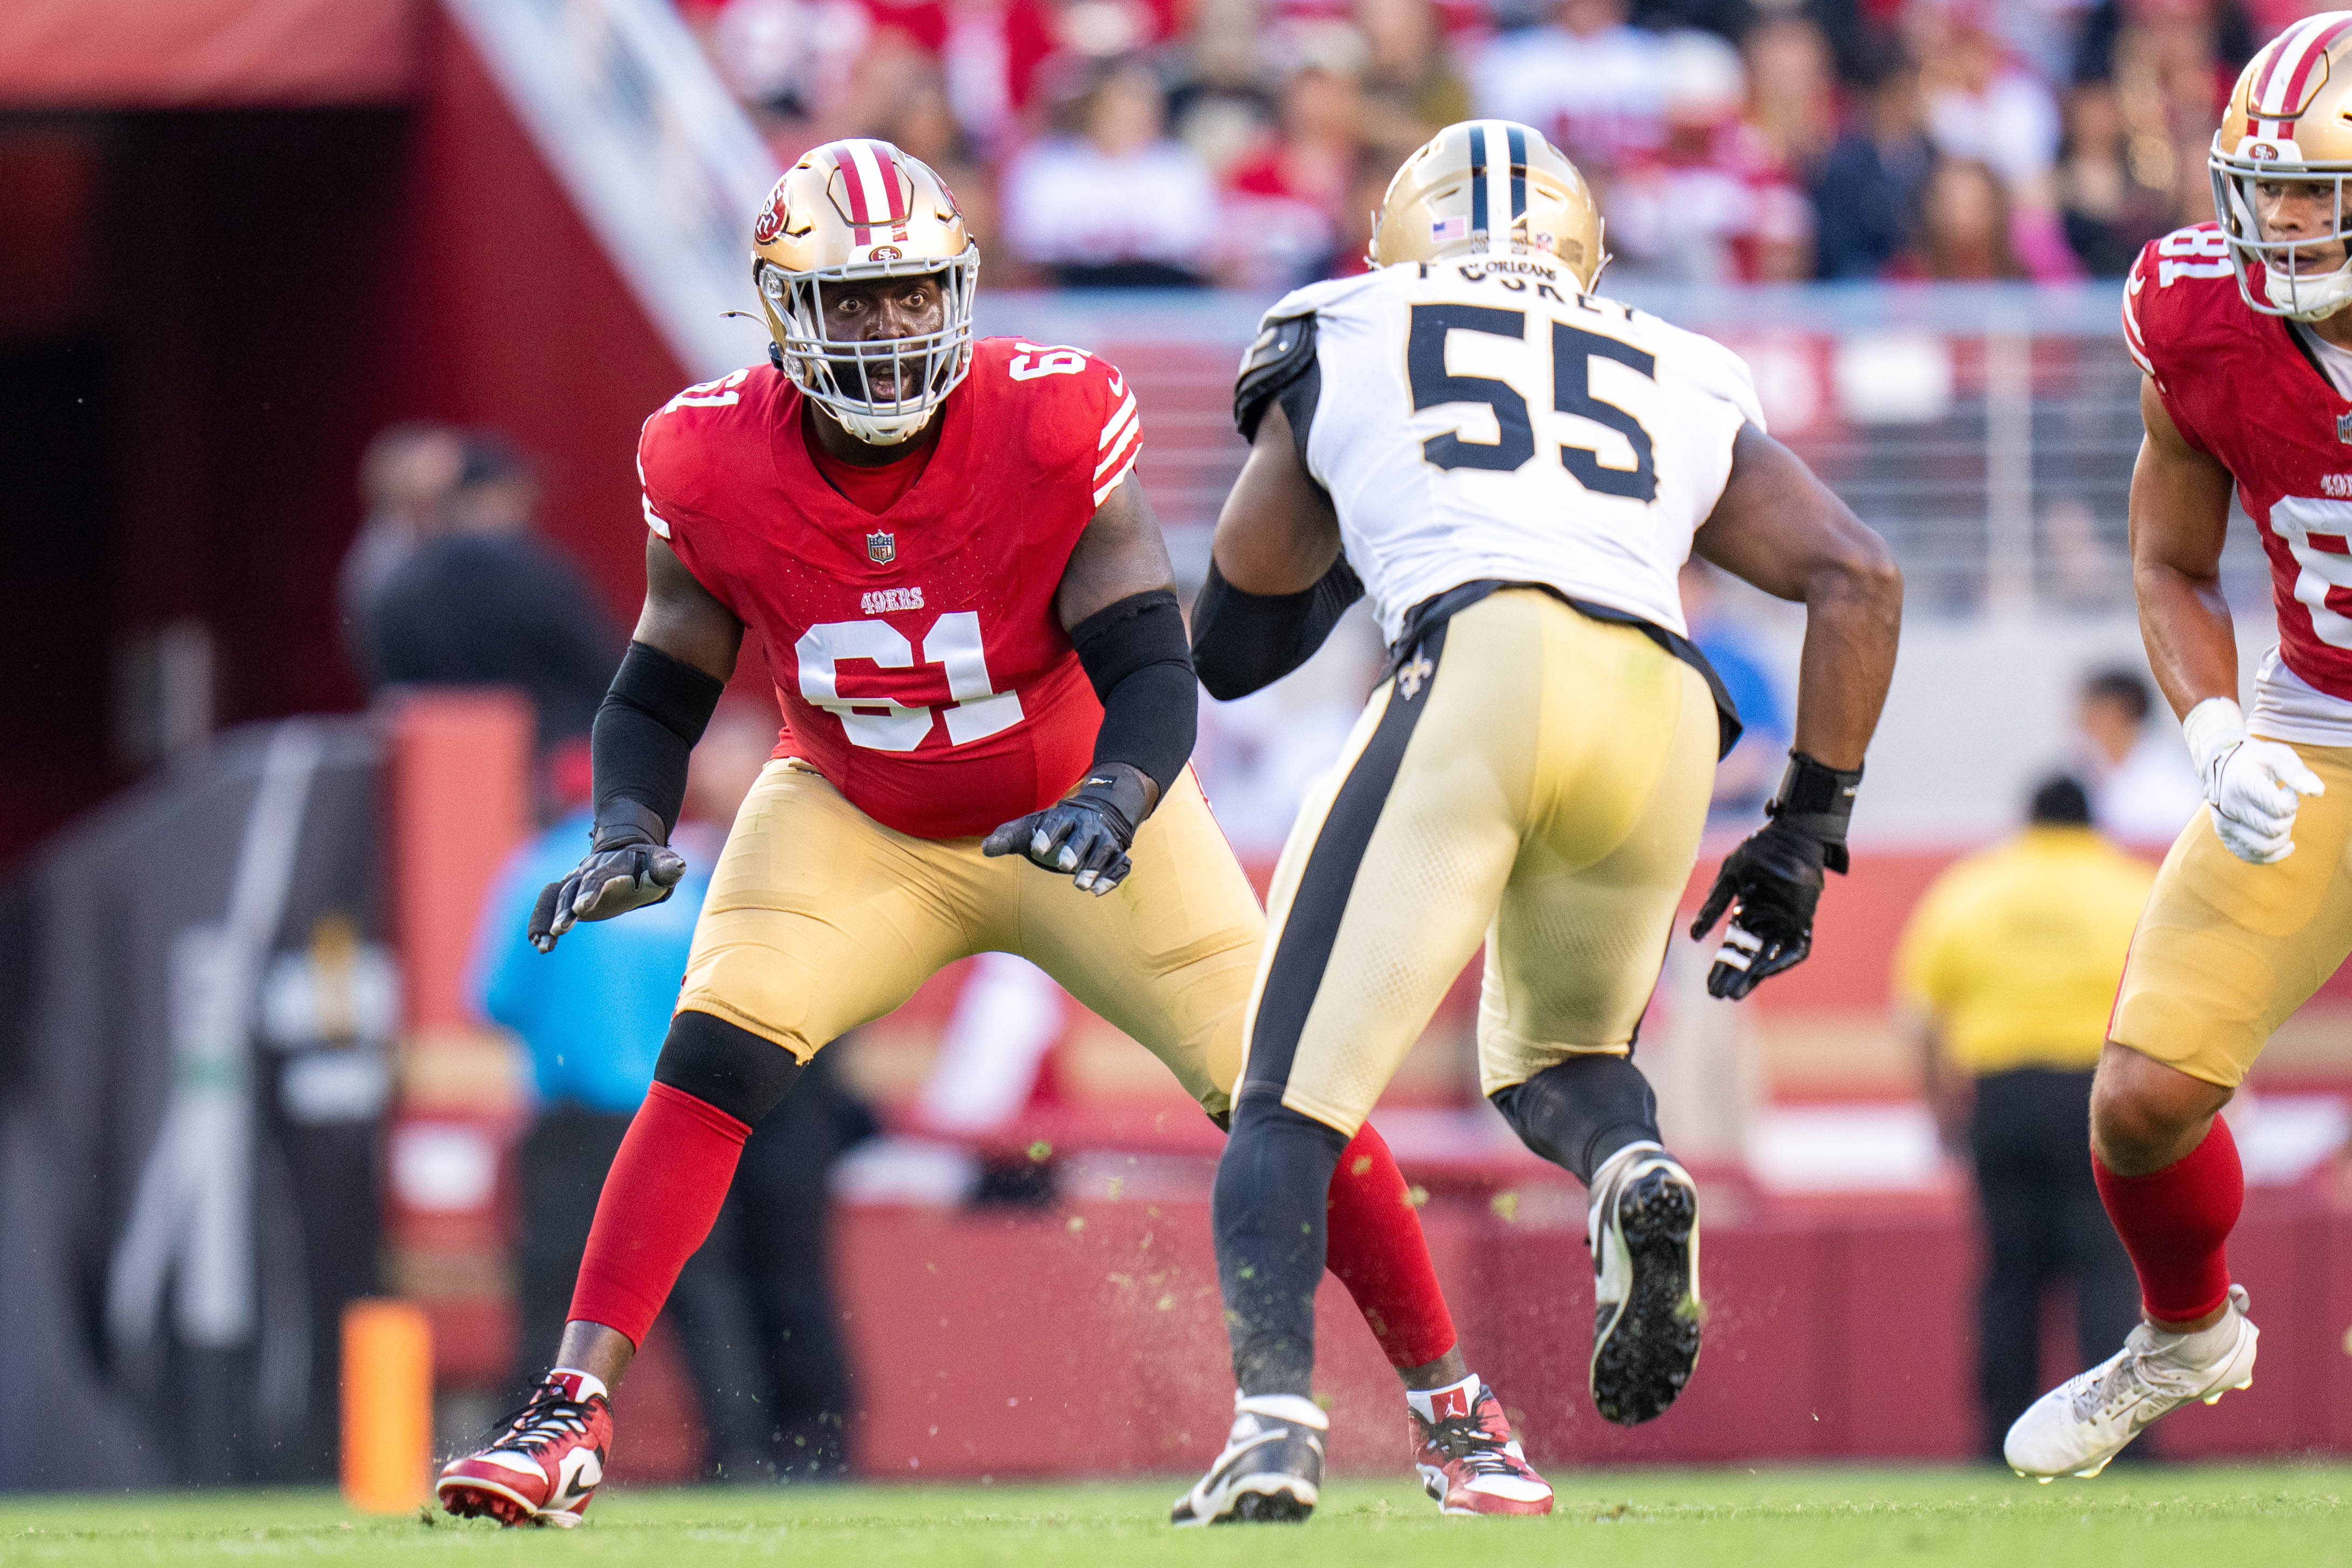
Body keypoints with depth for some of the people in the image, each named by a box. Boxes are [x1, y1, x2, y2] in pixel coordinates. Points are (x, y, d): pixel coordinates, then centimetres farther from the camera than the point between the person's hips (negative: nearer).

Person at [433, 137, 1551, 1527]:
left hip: (1077, 816, -1)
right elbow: (659, 697, -7)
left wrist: (1110, 807, -46)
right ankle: (570, 1419, -21)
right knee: (714, 1061, -23)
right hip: (854, 825, 1)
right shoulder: (715, 464, -19)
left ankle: (1454, 1412, 11)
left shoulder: (1058, 429, -26)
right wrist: (627, 839, -26)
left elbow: (1156, 673, -26)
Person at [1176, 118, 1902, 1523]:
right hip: (1667, 708, 3)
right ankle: (1633, 1167, -8)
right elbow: (1859, 580, 18)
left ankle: (1276, 1408, -21)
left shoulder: (1338, 350, 26)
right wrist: (1808, 829, 21)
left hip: (1478, 667, -3)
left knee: (1294, 1095, 1)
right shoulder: (1687, 392, 31)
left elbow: (1233, 648, 32)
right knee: (1555, 1056, 26)